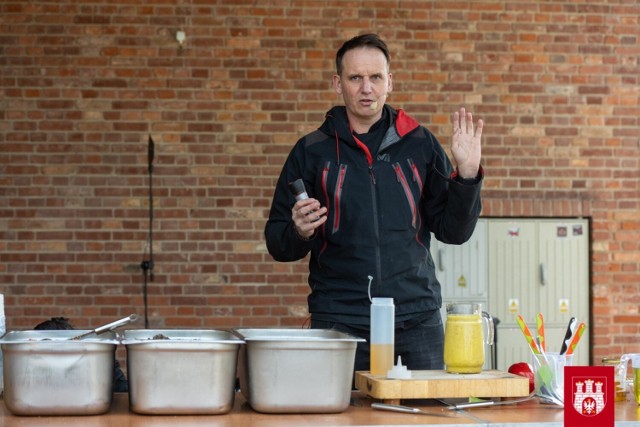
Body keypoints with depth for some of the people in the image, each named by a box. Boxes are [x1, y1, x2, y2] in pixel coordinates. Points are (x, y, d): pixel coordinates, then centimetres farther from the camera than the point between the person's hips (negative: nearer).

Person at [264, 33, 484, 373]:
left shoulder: (420, 144, 8)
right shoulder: (311, 151, 6)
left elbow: (454, 232, 8)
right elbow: (277, 245, 7)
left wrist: (466, 175, -6)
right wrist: (298, 233, -15)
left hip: (417, 319, 1)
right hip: (338, 322, -1)